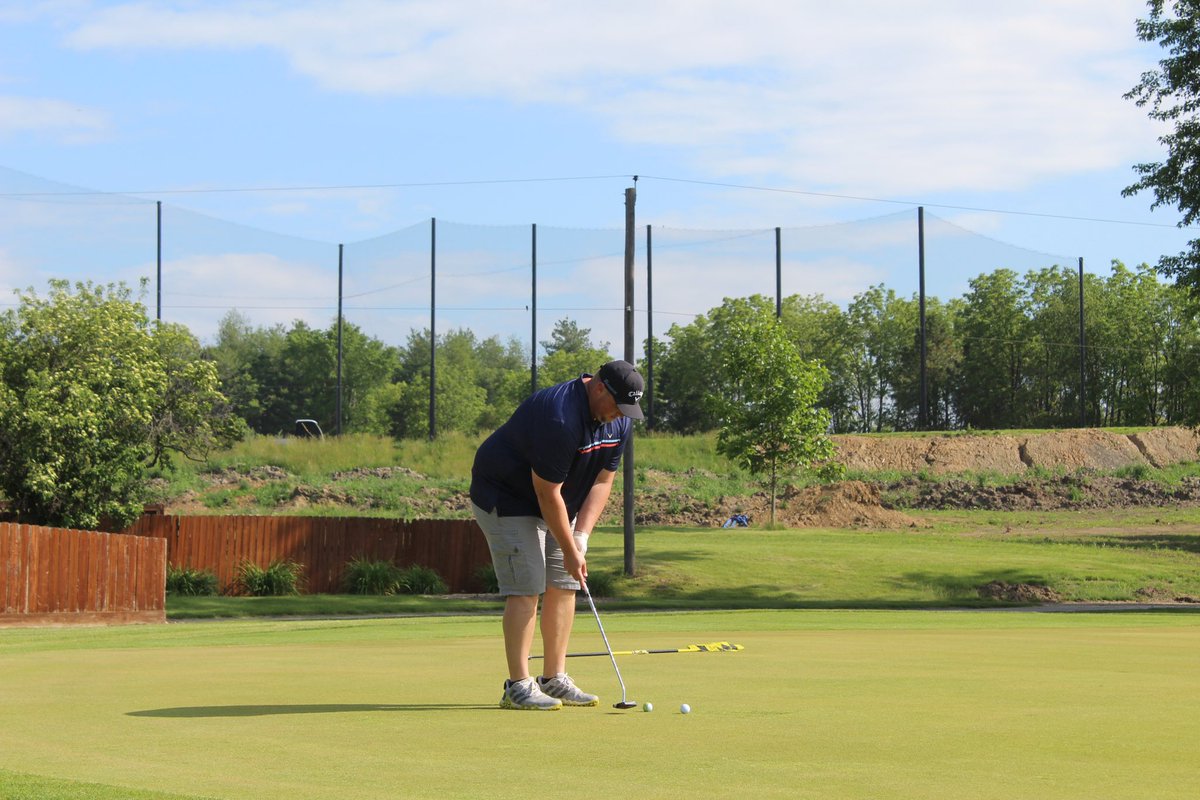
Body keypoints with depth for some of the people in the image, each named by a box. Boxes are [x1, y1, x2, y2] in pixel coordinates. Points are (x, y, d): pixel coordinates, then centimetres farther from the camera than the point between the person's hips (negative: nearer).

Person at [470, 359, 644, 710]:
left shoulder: (620, 422, -6)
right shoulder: (559, 418, -33)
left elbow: (602, 481, -2)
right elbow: (547, 492, -28)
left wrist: (581, 537, -13)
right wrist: (570, 550, -21)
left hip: (556, 504, 9)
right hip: (506, 499, -9)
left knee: (563, 585, 4)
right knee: (527, 587, -14)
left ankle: (554, 679, 10)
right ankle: (518, 686, -13)